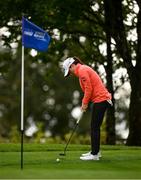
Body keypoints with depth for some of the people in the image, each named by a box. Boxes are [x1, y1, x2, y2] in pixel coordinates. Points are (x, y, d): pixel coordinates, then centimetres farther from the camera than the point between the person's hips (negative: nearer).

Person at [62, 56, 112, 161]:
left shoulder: (82, 70, -11)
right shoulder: (83, 69, 20)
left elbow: (89, 88, -17)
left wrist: (85, 103, -8)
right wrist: (84, 103, 14)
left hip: (100, 100, -10)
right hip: (101, 100, 10)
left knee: (95, 127, -7)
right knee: (95, 127, 15)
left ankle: (95, 154, -5)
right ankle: (95, 151, 23)